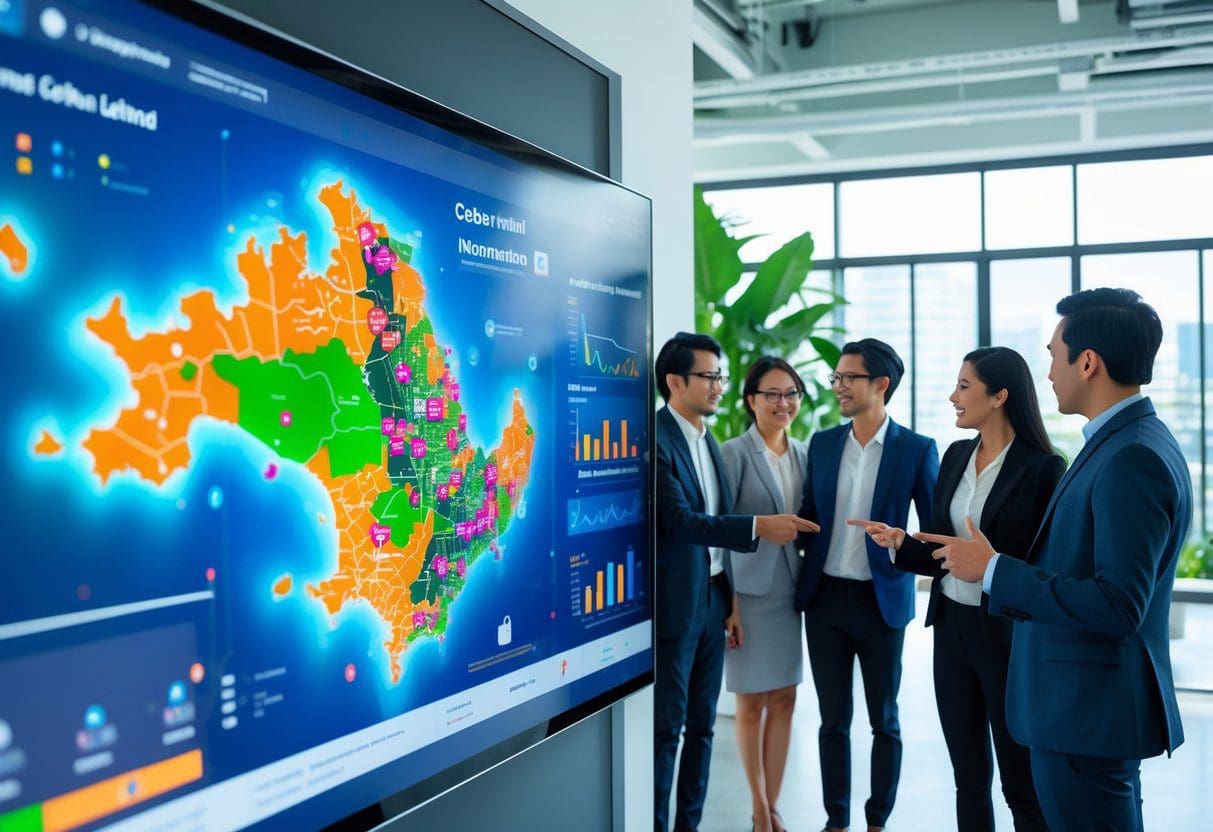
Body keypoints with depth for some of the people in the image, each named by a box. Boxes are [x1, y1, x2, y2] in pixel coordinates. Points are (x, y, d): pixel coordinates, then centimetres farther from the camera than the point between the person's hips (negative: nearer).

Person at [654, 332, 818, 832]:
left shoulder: (708, 443, 13)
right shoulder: (656, 438, -14)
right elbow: (679, 520, -22)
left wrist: (729, 598, 15)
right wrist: (758, 526, -27)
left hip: (712, 598, 8)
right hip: (673, 602, -8)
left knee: (702, 723, 14)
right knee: (665, 727, 1)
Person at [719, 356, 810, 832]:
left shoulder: (803, 454, 7)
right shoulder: (734, 453, -9)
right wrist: (727, 603, -13)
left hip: (792, 591, 5)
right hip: (749, 591, -5)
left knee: (784, 702, 9)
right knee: (752, 703, 5)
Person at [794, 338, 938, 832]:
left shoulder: (916, 450, -6)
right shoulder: (822, 444, 6)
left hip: (882, 602, -3)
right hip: (825, 597, 3)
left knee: (884, 721, 10)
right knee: (832, 718, 11)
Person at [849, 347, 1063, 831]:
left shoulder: (1043, 468, -12)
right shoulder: (955, 456, 8)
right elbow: (940, 552, 10)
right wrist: (900, 544, -9)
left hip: (1009, 634, -6)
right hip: (952, 628, 6)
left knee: (1022, 785, 6)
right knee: (969, 777, 16)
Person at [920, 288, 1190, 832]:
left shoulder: (1133, 460, -23)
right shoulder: (1123, 442, 9)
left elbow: (1118, 605, -28)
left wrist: (993, 570, -21)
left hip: (1088, 712, -10)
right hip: (1088, 704, 10)